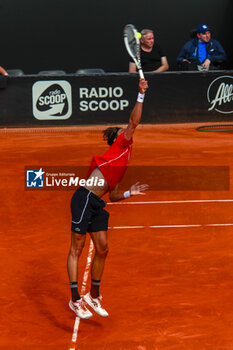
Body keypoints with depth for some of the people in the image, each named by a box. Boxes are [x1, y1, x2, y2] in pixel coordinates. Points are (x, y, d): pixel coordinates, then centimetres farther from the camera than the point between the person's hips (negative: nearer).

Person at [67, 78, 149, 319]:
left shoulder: (121, 168, 26)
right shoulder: (121, 146, 4)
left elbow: (112, 195, 26)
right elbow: (134, 122, -8)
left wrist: (129, 193, 11)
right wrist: (141, 95, -7)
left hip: (98, 204, 9)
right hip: (84, 198, -9)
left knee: (102, 248, 8)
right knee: (77, 248, -4)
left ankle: (94, 296, 21)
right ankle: (75, 299, -4)